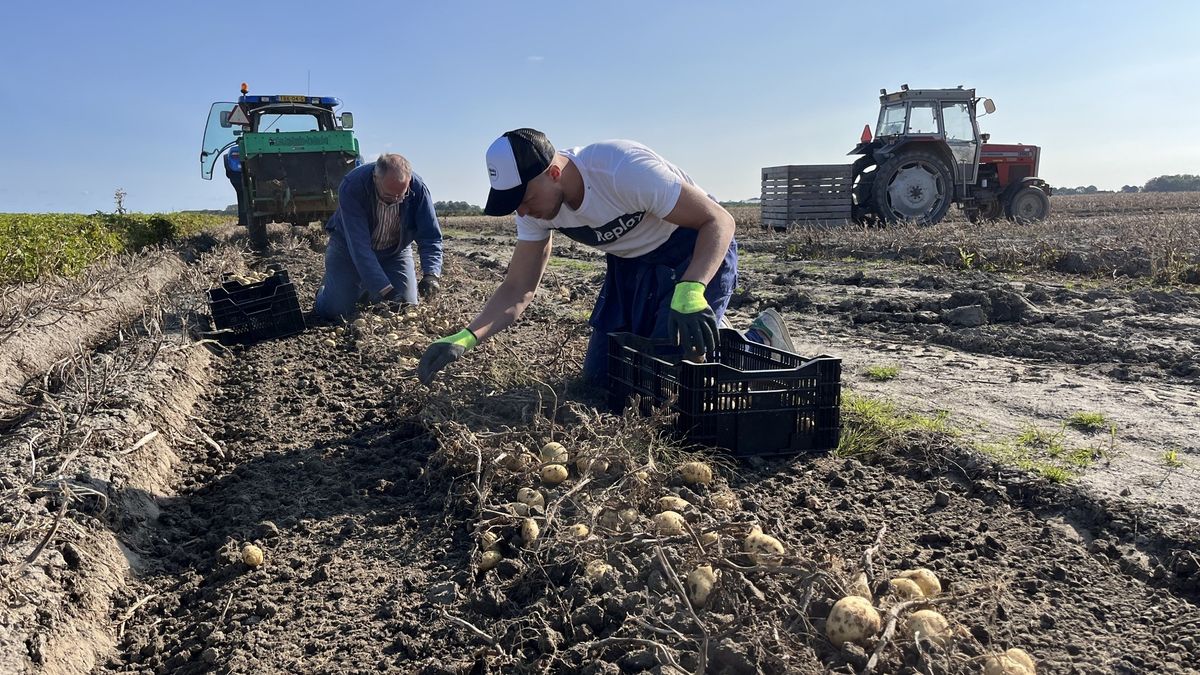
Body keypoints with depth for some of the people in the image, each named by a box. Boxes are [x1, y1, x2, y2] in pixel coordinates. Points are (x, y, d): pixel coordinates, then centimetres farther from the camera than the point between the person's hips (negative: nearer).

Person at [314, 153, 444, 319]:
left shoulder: (418, 189, -26)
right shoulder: (351, 187, -34)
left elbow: (430, 237, -24)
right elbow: (359, 246, -37)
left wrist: (432, 274, -43)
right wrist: (384, 289, -44)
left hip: (395, 250, 3)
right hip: (348, 247, -2)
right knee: (333, 311, -11)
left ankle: (370, 292, 26)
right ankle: (326, 288, 26)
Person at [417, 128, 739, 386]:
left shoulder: (624, 169, -36)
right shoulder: (537, 202, -15)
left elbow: (719, 220, -30)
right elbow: (517, 289, -8)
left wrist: (689, 291, -47)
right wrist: (464, 339, -24)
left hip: (697, 256, -6)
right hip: (630, 262, 7)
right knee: (600, 377, 5)